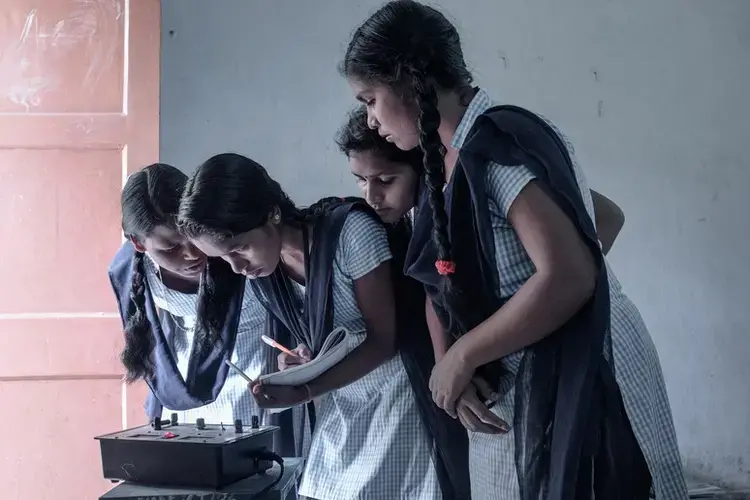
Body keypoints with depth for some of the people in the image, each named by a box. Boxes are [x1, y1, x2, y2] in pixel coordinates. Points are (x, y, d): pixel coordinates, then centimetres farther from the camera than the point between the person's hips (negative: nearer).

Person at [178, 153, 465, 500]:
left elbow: (384, 339, -17)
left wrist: (305, 390, -25)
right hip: (338, 402, 6)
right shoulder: (260, 268, -3)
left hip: (398, 396, -5)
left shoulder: (351, 231, -22)